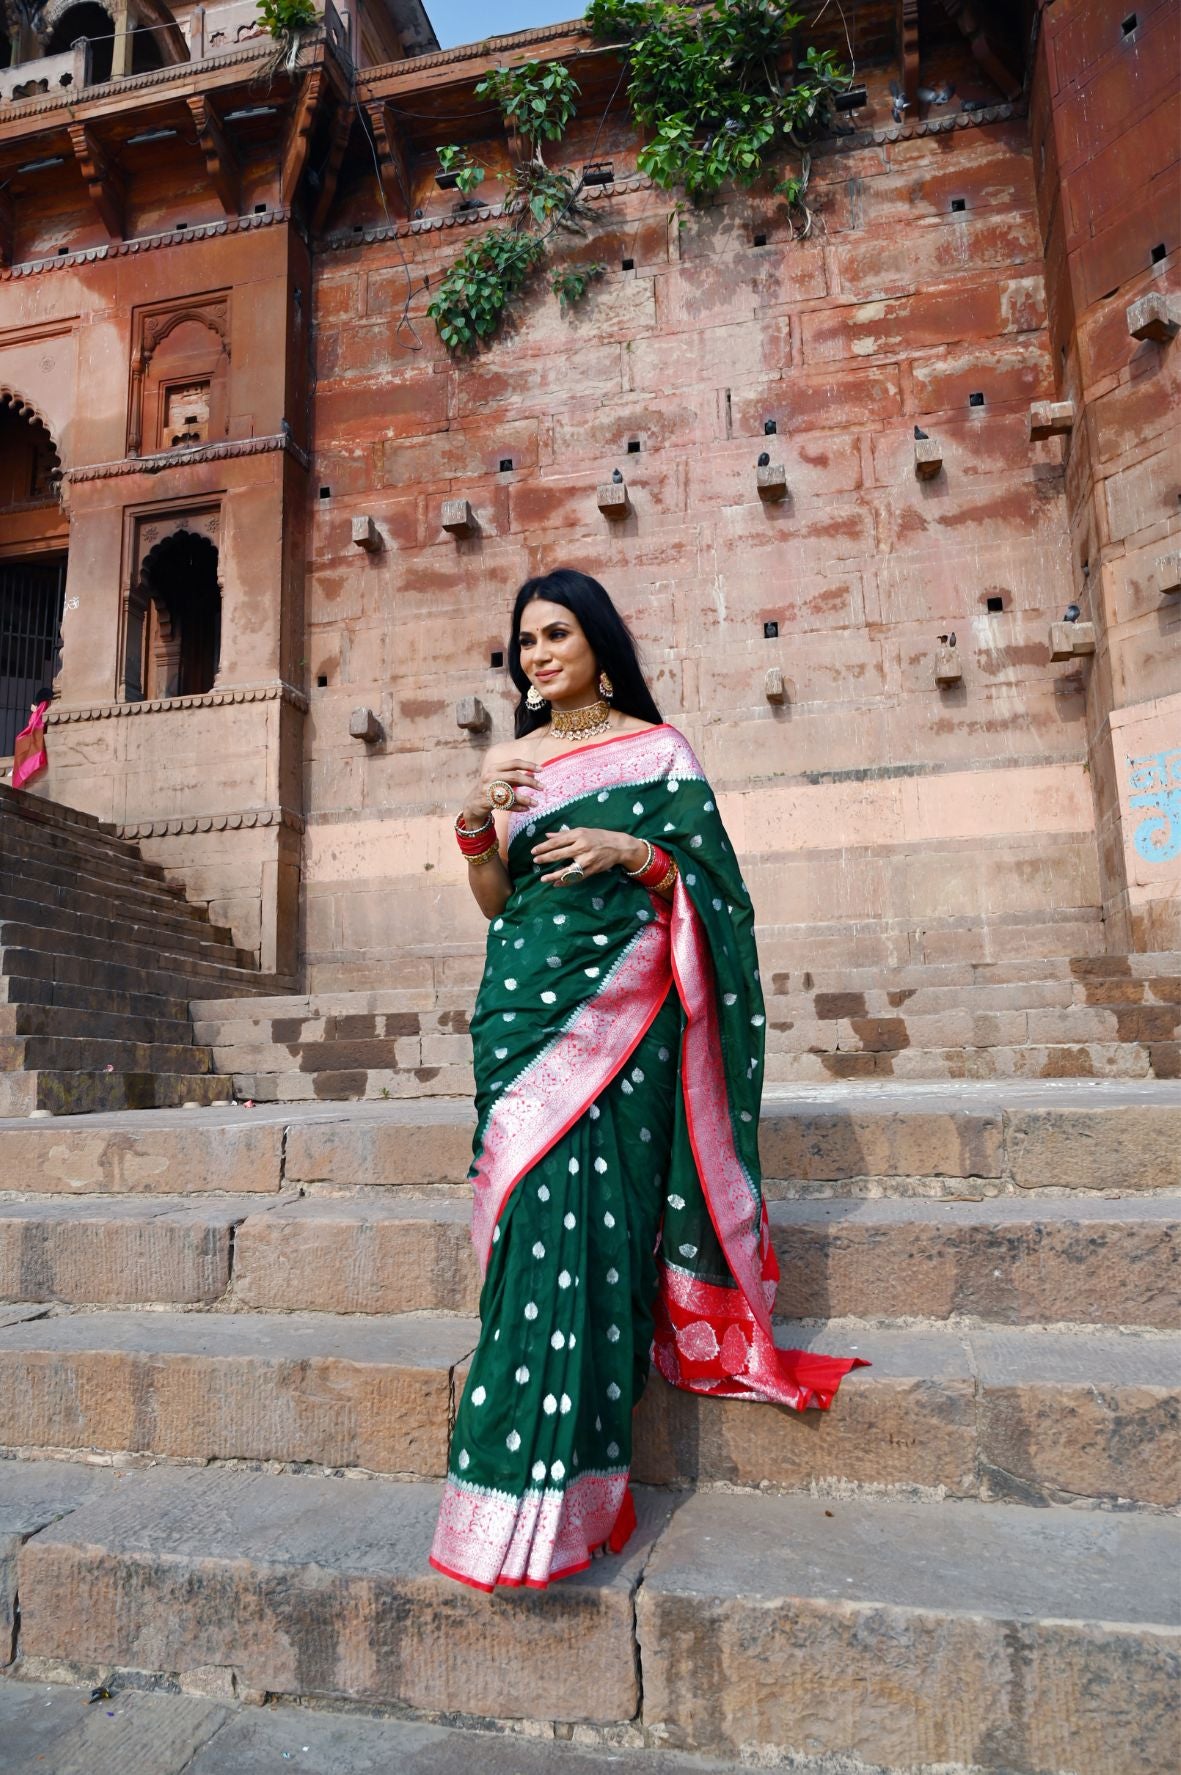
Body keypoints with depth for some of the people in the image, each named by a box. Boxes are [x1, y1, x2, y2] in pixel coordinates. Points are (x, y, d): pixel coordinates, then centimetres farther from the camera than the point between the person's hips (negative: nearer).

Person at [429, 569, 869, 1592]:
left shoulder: (657, 750, 7)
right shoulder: (508, 761, 17)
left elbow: (706, 880, 3)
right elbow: (494, 904, 12)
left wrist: (629, 852, -14)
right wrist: (477, 824, -5)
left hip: (621, 998, -3)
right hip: (528, 998, 4)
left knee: (584, 1204, -12)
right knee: (540, 1201, -4)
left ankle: (556, 1489, -1)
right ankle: (550, 1462, 10)